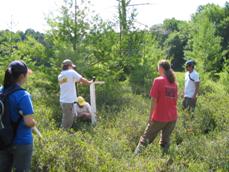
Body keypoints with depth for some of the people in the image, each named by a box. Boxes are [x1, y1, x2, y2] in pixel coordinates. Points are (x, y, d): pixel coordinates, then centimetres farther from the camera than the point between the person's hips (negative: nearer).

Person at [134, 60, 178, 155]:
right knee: (165, 141, 13)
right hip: (172, 117, 5)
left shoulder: (158, 80, -10)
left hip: (159, 117, -5)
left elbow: (154, 100, -12)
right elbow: (175, 99, 13)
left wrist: (150, 116, -7)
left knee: (145, 139, 5)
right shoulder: (174, 82, 8)